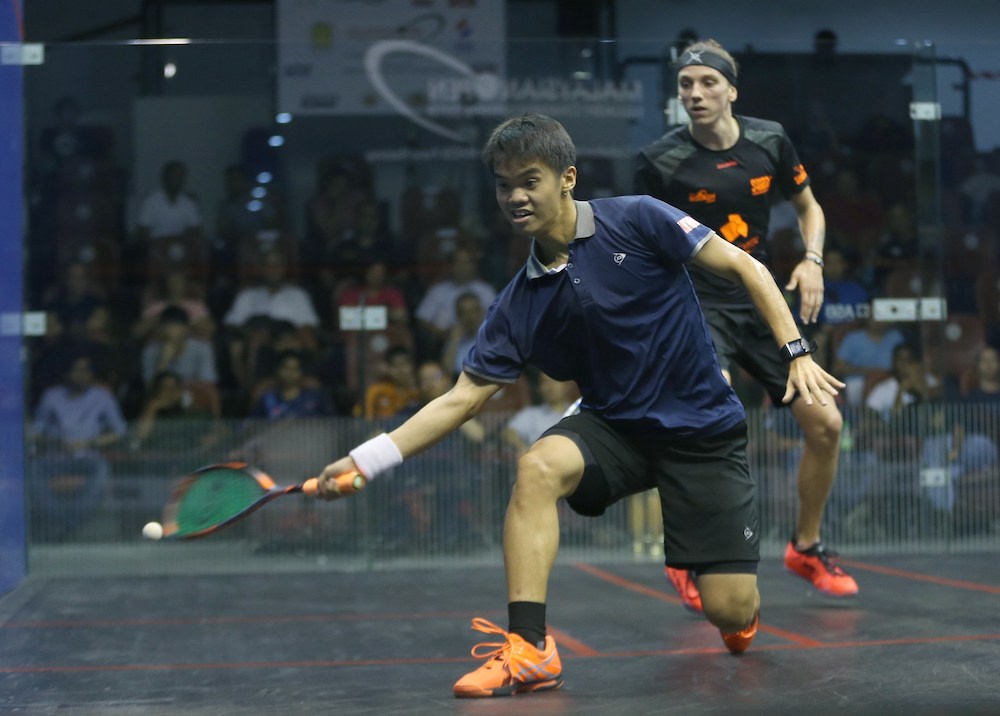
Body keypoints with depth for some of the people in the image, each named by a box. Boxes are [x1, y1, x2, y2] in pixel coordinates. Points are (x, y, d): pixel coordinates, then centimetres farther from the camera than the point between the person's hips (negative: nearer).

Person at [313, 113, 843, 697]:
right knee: (537, 467, -30)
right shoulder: (520, 304, -2)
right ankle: (529, 649, -25)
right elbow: (463, 398, -2)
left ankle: (743, 607, 32)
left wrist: (796, 351, -16)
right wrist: (365, 461, -11)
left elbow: (744, 267, -7)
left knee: (730, 611, -9)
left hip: (705, 429, -3)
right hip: (617, 426, 3)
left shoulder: (635, 220, -12)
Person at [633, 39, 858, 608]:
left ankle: (807, 547, 27)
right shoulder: (661, 160, -11)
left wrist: (812, 261, -5)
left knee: (826, 423, 2)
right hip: (697, 305, -5)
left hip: (762, 303, 5)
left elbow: (808, 206, 13)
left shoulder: (770, 141, -2)